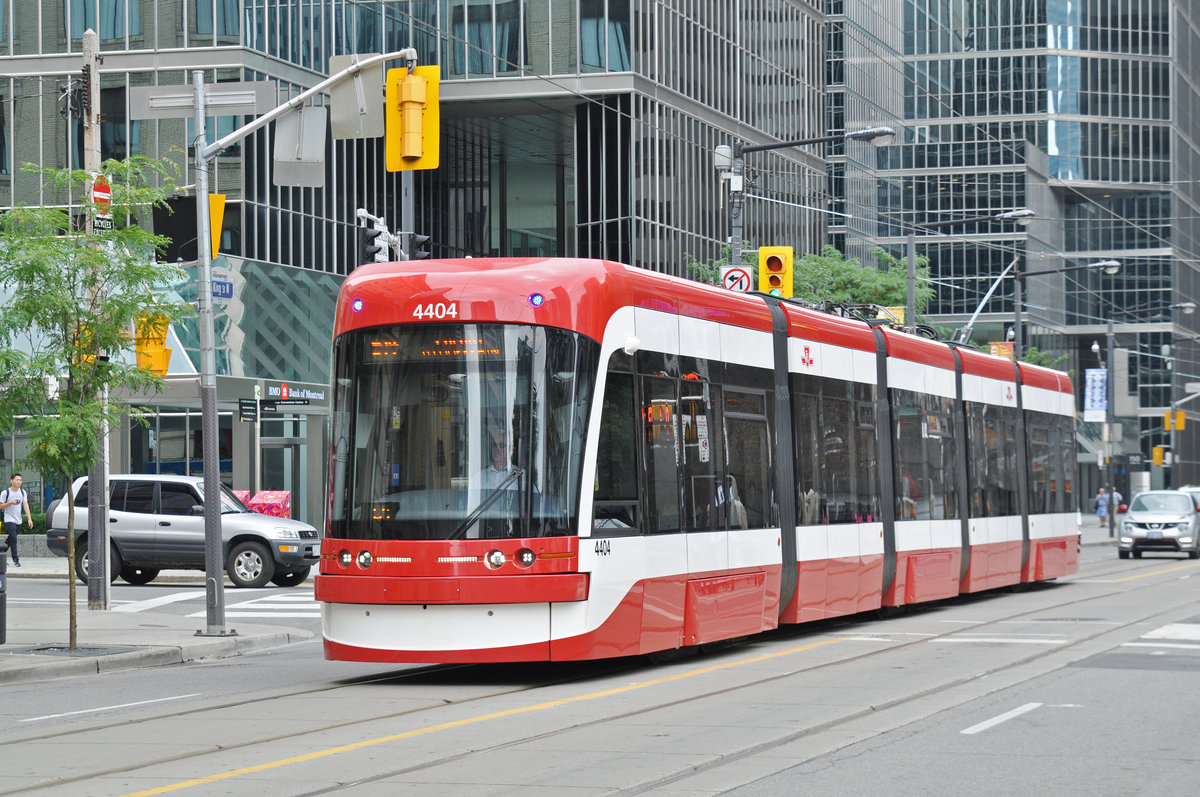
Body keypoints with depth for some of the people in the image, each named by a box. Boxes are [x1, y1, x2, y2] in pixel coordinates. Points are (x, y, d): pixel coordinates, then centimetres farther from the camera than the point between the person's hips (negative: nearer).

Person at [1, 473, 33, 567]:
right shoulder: (5, 493, -8)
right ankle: (15, 560, -14)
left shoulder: (23, 492, 4)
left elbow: (26, 505, -1)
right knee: (13, 539, -15)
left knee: (10, 540, 13)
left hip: (18, 520, 5)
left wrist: (29, 519, -10)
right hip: (9, 520, -5)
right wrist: (11, 503, -20)